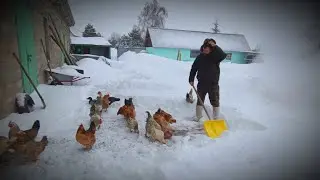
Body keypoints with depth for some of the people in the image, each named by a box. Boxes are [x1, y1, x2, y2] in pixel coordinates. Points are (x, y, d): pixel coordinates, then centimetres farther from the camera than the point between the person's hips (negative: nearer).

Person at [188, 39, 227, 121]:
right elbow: (193, 68, 6)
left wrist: (215, 47, -35)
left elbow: (223, 55, -30)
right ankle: (198, 117, 29)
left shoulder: (215, 56, -7)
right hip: (201, 83, 2)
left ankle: (216, 118, 21)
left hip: (213, 84, -2)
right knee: (200, 101, 13)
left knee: (215, 102, 7)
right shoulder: (200, 57, 0)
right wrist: (191, 79, 3)